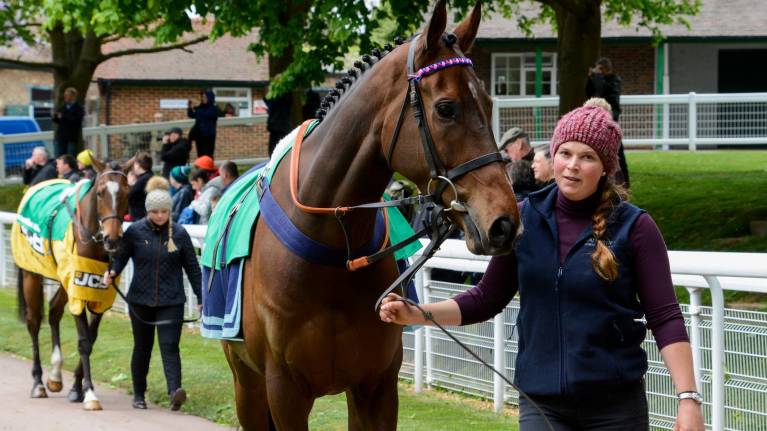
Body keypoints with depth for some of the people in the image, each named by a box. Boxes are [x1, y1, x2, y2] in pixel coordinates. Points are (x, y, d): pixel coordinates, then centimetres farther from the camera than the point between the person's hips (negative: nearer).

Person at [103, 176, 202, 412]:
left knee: (169, 346, -12)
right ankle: (139, 394, 24)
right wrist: (111, 272, -23)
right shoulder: (135, 231, -2)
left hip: (171, 301, -1)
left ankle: (175, 391, -25)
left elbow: (192, 268, 3)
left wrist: (201, 299, 2)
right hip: (140, 299, 1)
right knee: (142, 347, 12)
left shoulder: (179, 234, 0)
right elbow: (121, 256, -1)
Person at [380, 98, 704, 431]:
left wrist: (688, 398, -16)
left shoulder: (634, 228, -6)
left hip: (616, 404, -1)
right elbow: (486, 299, 9)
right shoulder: (525, 219, 2)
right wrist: (415, 314, -5)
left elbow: (664, 317, -7)